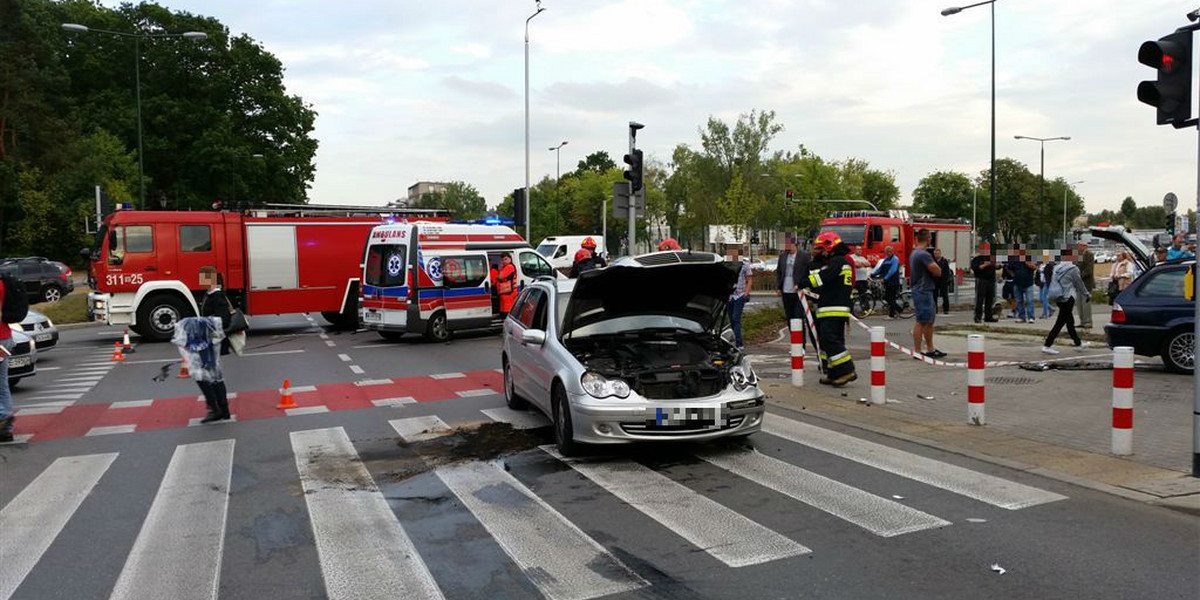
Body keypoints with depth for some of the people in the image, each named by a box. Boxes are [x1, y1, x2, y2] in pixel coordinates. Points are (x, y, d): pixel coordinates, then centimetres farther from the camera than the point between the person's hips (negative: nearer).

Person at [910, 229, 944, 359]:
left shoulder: (914, 253, 13)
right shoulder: (924, 255, -18)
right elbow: (938, 272, -16)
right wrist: (934, 265, 2)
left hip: (923, 291, 10)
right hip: (923, 291, -10)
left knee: (929, 321, 15)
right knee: (921, 322, -7)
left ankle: (930, 349, 22)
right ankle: (917, 351, -4)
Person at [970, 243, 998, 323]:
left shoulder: (991, 257, 17)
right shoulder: (977, 259, 0)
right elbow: (974, 268, -13)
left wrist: (994, 264, -6)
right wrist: (985, 265, -18)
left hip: (991, 280, 6)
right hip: (981, 280, -6)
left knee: (990, 299, 8)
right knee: (980, 299, -9)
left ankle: (988, 316, 14)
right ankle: (978, 317, -7)